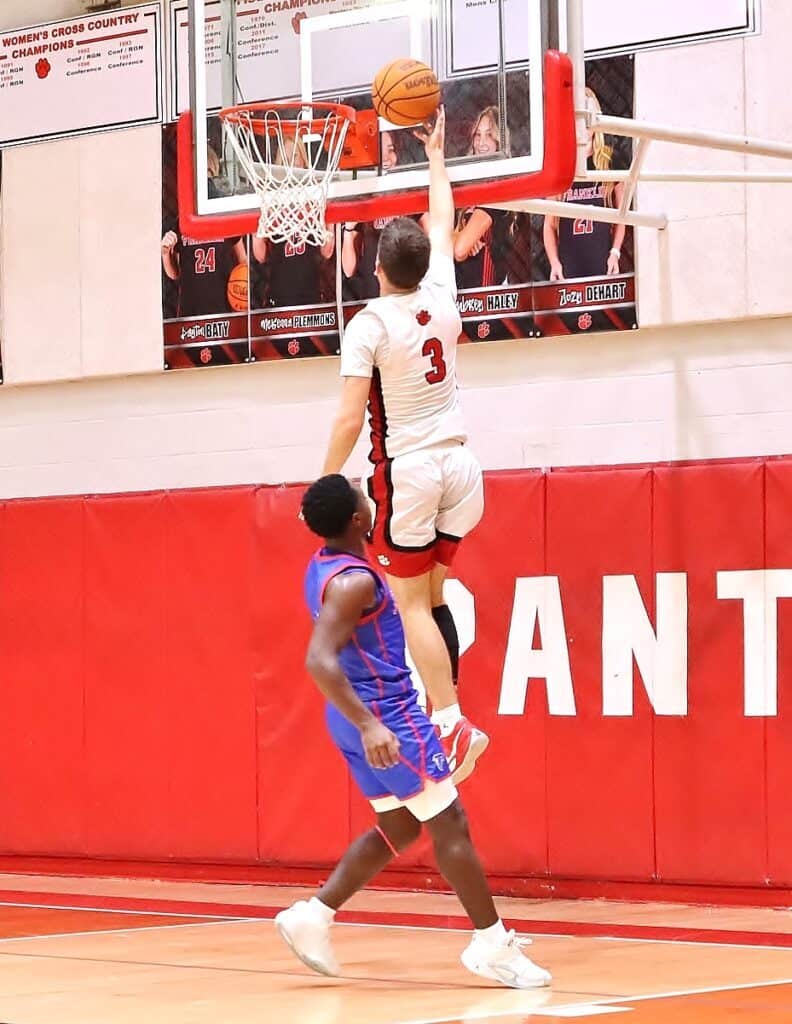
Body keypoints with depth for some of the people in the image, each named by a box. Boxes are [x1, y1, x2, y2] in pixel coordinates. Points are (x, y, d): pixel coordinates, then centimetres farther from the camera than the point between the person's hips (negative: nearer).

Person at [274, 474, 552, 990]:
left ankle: (313, 915, 11)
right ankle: (492, 944, 2)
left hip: (363, 716, 10)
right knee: (450, 826, -2)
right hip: (387, 715, -10)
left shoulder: (324, 566, 6)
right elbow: (319, 661, -32)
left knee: (398, 828, 17)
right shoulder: (353, 581, -23)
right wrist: (370, 725, -38)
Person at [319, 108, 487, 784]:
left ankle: (453, 725, -13)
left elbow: (351, 418, -14)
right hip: (459, 463, 6)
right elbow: (443, 225, 24)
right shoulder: (442, 299, 5)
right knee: (432, 594, 14)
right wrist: (436, 154, 35)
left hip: (407, 471, -6)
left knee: (412, 603, -2)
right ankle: (447, 716, 10)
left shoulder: (370, 324, -10)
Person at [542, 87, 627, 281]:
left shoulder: (611, 163, 5)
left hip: (603, 265, -1)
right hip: (568, 266, 1)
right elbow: (549, 225, 9)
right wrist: (554, 262, -3)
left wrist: (615, 253, -3)